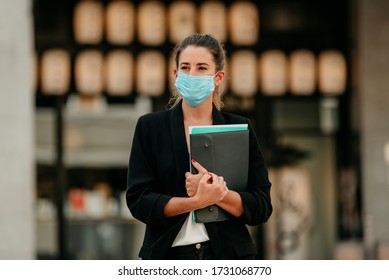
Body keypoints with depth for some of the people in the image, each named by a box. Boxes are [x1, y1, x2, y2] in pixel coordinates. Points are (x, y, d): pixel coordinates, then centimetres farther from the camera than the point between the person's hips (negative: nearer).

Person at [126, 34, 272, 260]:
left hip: (228, 255, 1)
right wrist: (198, 200, -18)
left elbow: (262, 207, -1)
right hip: (169, 255, 0)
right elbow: (139, 201, -5)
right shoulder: (150, 127, 3)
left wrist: (217, 192, -18)